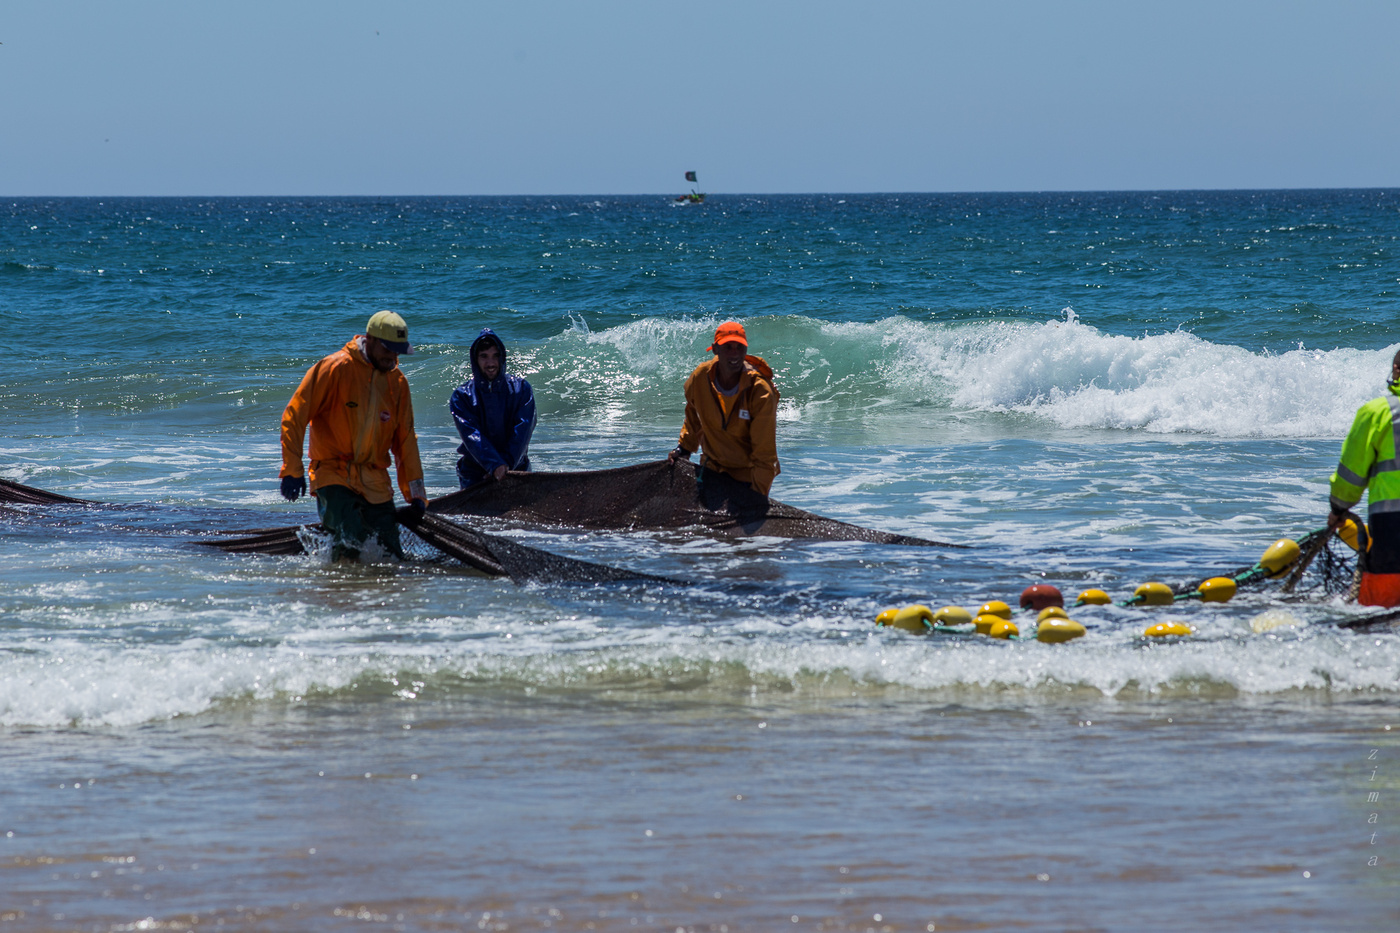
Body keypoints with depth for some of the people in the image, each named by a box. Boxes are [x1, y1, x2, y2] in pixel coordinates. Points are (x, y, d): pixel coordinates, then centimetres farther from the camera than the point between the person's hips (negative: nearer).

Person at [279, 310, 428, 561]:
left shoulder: (397, 382, 10)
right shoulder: (334, 369, -8)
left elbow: (405, 440, 18)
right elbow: (294, 417, -8)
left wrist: (415, 492, 14)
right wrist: (292, 470, -13)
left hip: (375, 483, 6)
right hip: (333, 474, -5)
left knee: (392, 555, -2)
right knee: (349, 540, -27)